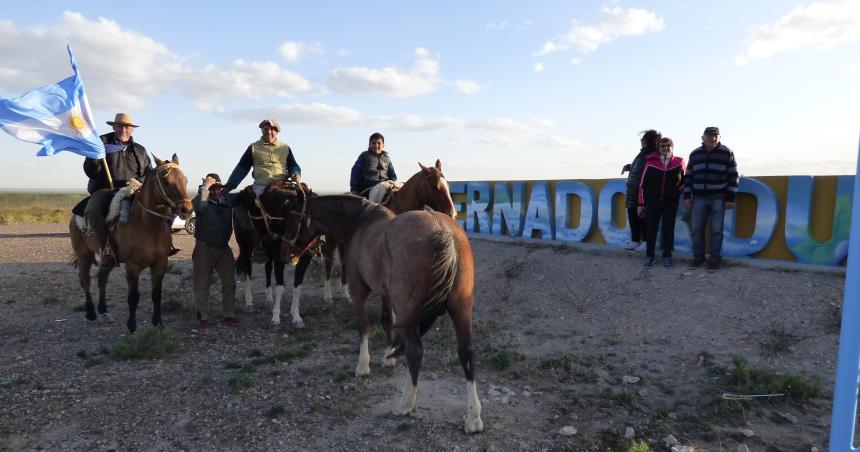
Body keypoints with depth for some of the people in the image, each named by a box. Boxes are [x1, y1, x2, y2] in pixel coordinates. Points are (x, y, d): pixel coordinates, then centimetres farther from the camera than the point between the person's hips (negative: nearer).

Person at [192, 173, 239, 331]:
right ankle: (203, 318, 16)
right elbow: (199, 205, -32)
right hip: (204, 248, -4)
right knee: (202, 285, 4)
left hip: (224, 247, 5)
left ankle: (228, 314, 21)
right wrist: (205, 187, -29)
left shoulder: (227, 199, 5)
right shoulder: (202, 201, -10)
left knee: (229, 282, 8)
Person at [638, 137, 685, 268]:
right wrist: (641, 204, 1)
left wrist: (678, 192, 3)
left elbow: (684, 180, 15)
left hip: (671, 202, 1)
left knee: (668, 228, 3)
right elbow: (643, 184, 2)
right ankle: (649, 256, 9)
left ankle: (667, 256, 13)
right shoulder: (651, 162, 0)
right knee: (651, 228, -2)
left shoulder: (679, 162, 2)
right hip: (653, 201, 0)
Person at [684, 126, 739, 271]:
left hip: (719, 198, -2)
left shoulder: (727, 153, -1)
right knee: (697, 229, 3)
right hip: (699, 198, 3)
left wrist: (730, 198, -6)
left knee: (716, 230, -1)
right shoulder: (694, 154, 8)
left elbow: (733, 177, -1)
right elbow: (688, 177, 10)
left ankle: (715, 259, 9)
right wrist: (687, 196, 4)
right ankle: (698, 257, 15)